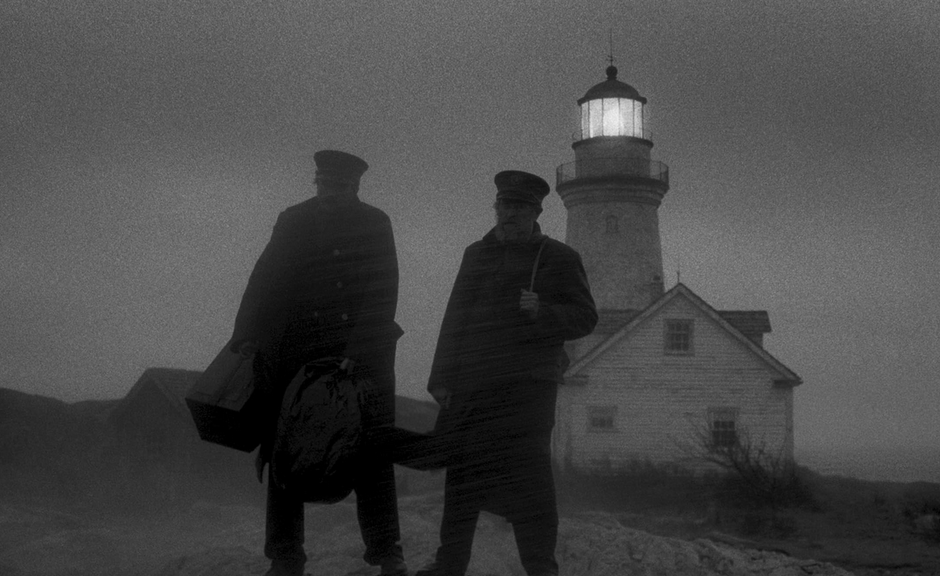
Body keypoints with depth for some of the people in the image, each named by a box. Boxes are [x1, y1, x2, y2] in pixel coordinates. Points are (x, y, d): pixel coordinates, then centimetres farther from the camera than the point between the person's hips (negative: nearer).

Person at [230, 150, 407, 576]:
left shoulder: (375, 225, 5)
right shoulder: (293, 222, 8)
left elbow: (383, 293, -4)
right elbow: (264, 281, 0)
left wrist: (359, 350, -16)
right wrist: (246, 337, -15)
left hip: (362, 354, -1)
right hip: (294, 356, 1)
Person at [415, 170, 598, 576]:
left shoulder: (558, 258, 6)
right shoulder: (476, 254, 18)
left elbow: (585, 317, 1)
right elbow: (455, 318, 18)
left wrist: (542, 312, -19)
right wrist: (442, 377, 9)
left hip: (527, 388, -4)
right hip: (471, 384, 4)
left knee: (528, 478, -8)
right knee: (462, 474, 4)